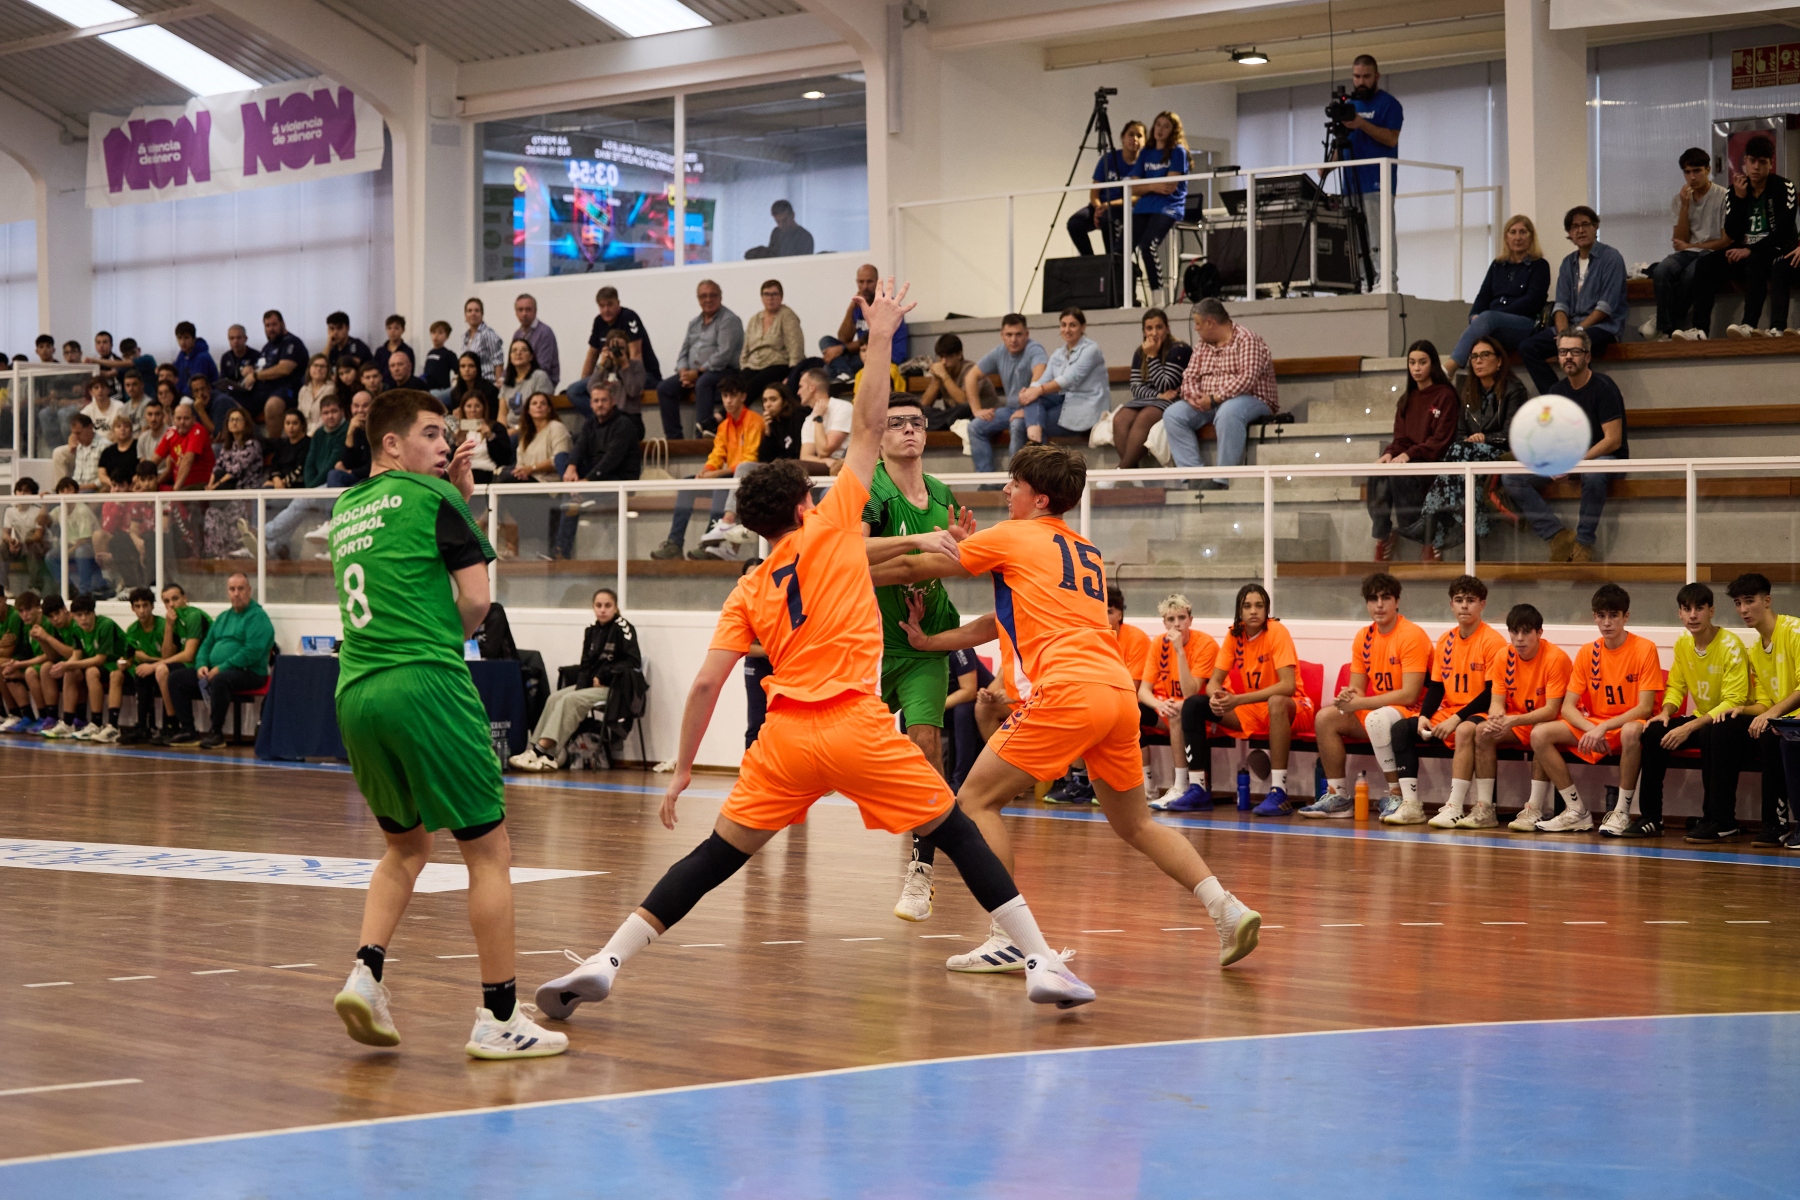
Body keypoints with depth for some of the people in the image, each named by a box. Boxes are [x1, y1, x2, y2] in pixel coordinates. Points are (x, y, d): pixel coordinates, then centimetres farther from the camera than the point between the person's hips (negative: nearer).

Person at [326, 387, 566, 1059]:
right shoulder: (430, 497, -2)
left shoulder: (345, 509, 18)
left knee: (406, 847, 23)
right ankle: (498, 1017, 0)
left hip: (355, 693, 7)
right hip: (426, 683, -7)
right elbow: (476, 602, -3)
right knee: (489, 851, 1)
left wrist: (458, 492, 16)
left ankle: (365, 974, 4)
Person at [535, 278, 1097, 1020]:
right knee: (957, 834, 9)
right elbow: (869, 430, 4)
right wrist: (880, 342, 11)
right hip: (856, 728, -3)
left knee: (712, 859, 10)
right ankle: (1042, 962, 5)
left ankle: (603, 964, 1)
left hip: (786, 737, 3)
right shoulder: (830, 526, 4)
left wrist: (682, 770, 11)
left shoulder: (747, 593, 12)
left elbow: (706, 685, 5)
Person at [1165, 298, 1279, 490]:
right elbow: (1190, 376, 12)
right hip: (1208, 404, 8)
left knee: (1228, 412, -40)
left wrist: (1214, 398, -24)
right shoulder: (1202, 344, 17)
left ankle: (1220, 480, -38)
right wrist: (1193, 395, -11)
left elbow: (1247, 378, -21)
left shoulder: (1246, 340, -8)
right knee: (1172, 415, -14)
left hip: (1250, 400, -8)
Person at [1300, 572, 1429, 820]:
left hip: (1412, 714, -8)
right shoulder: (1364, 637, 7)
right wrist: (1349, 696, -16)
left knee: (1377, 718, -37)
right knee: (1326, 718, -8)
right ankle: (1338, 796, -4)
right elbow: (1357, 688, 11)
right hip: (1375, 711, 8)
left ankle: (1397, 796, -24)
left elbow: (1409, 695, -22)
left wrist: (1360, 702, -21)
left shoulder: (1412, 636, -16)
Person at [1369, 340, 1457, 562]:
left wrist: (1409, 454, -22)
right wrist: (1389, 453, -11)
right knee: (1378, 475, -25)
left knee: (1399, 474, -33)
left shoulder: (1445, 396, -3)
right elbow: (1401, 438, 12)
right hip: (1407, 461, 5)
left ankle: (1430, 541, -24)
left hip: (1434, 461, -5)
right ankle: (1383, 537, -21)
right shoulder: (1406, 400, 17)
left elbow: (1441, 440, -11)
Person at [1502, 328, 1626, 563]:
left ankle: (1583, 543, -26)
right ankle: (1559, 536, -18)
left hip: (1604, 456, -6)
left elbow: (1613, 440, -17)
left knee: (1593, 476, -44)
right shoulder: (1557, 390, 7)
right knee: (1513, 479, -13)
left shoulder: (1603, 387, -12)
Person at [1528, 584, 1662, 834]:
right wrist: (1590, 729, -21)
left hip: (1628, 725, -5)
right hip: (1592, 727, 5)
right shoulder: (1587, 653, 3)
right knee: (1539, 734, -16)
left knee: (1632, 732, -41)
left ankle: (1622, 812, -26)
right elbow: (1568, 707, -1)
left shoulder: (1645, 649, -10)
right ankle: (1577, 812, -9)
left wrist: (1604, 727, -27)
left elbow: (1645, 708, -16)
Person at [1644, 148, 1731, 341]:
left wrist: (1691, 246, -1)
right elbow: (1679, 242, 3)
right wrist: (1685, 206, -5)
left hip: (1714, 253, -4)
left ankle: (1664, 325, -25)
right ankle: (1668, 328, -31)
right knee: (1661, 270, -30)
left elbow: (1728, 240, -4)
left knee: (1691, 273, -37)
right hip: (1688, 253, 4)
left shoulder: (1723, 197, -2)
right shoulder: (1679, 200, 12)